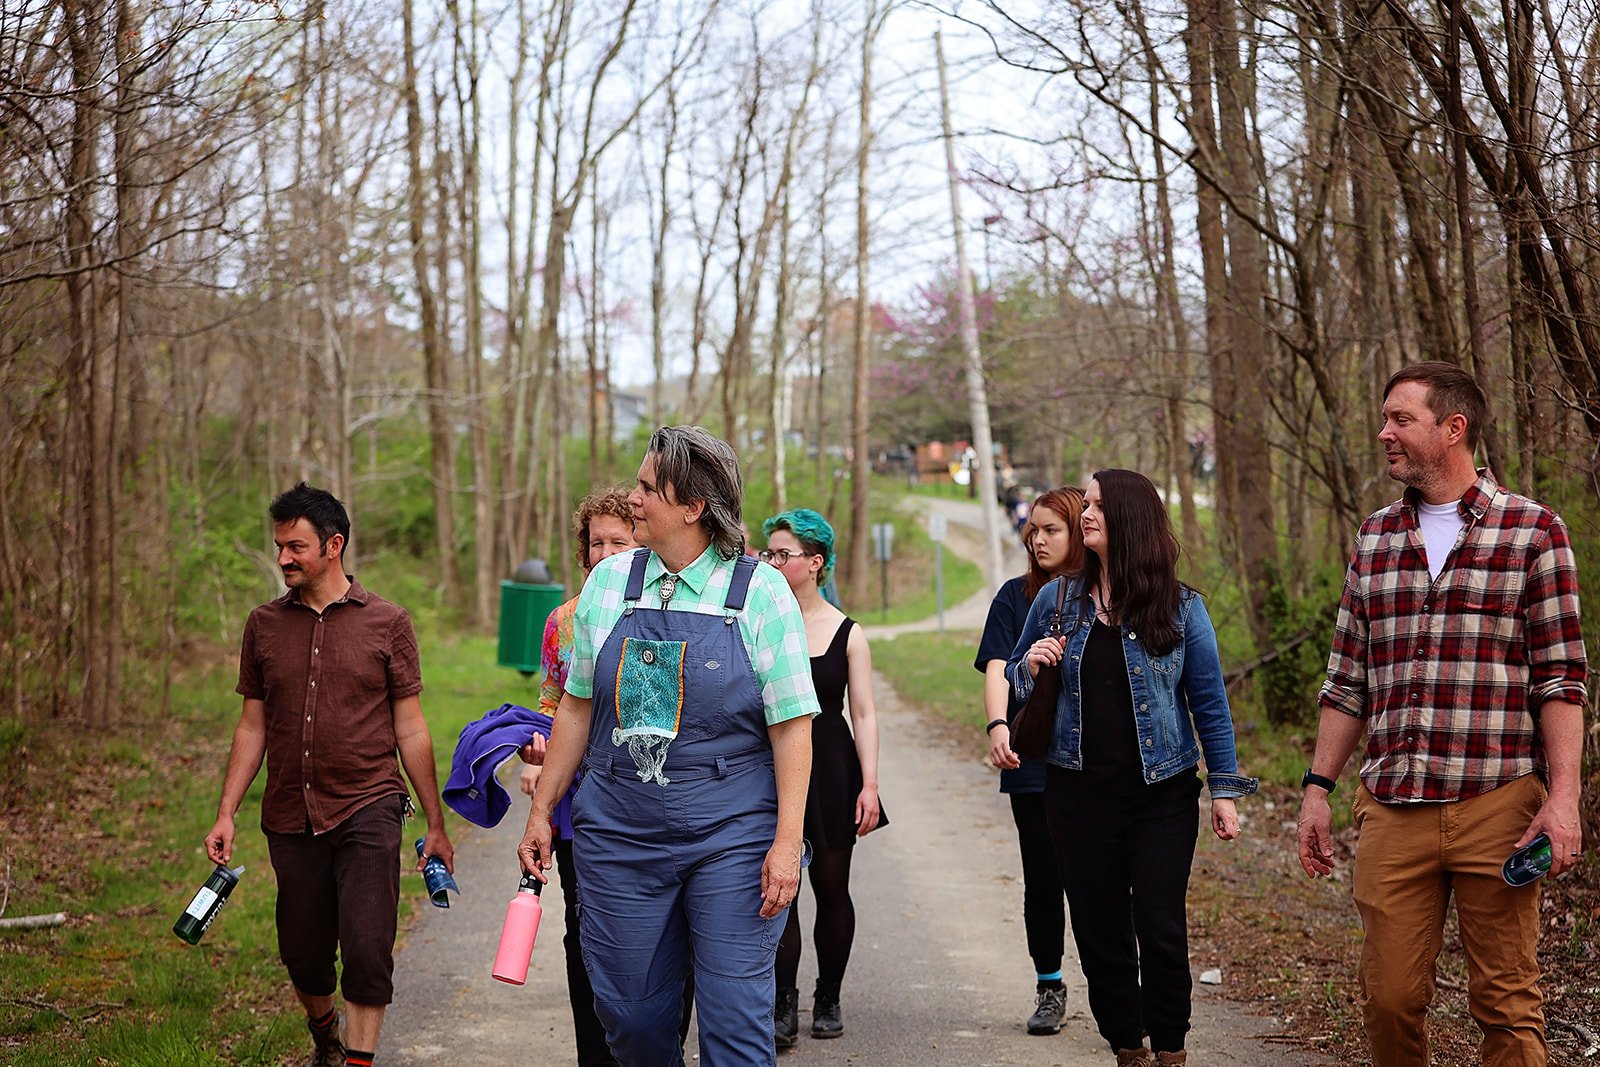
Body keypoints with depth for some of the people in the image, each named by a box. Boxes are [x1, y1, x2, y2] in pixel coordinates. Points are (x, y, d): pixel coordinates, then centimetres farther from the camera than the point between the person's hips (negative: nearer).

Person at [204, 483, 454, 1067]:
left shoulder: (386, 623, 0)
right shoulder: (264, 624, 8)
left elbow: (410, 728, 3)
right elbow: (252, 726, 12)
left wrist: (436, 827, 4)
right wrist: (225, 814, 5)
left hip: (368, 810, -3)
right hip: (291, 819, 3)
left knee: (367, 951, -12)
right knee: (304, 955, 11)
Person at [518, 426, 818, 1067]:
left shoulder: (760, 591, -4)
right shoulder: (610, 581, 6)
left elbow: (791, 724, -5)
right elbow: (577, 707, 12)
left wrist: (787, 840, -11)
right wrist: (541, 810, 11)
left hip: (732, 835, -3)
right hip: (618, 834, 3)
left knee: (735, 1014, -2)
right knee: (629, 1013, 8)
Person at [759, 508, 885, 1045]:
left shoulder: (847, 633, 0)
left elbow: (864, 714, -1)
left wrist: (869, 785, -7)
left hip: (830, 770, 0)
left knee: (831, 888, 9)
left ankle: (828, 998, 24)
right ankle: (783, 1004, -6)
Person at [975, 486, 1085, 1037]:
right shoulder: (1016, 596, 5)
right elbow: (997, 668, -6)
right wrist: (998, 726, -23)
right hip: (1034, 765, 1)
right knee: (1043, 881, 5)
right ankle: (1048, 987, 21)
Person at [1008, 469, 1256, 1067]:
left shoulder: (1180, 608, -1)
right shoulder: (1057, 601, 5)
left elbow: (1210, 703, 2)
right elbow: (1012, 677, 16)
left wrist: (1225, 790, 0)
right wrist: (1032, 665, -7)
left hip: (1162, 794, -2)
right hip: (1079, 793, 3)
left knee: (1161, 929, -4)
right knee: (1099, 931, 7)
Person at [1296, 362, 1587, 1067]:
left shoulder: (1532, 530, 0)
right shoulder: (1375, 539, 13)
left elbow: (1560, 677, -3)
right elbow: (1348, 679, 16)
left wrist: (1563, 797, -12)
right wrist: (1318, 787, 11)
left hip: (1496, 804, -4)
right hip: (1391, 810, 4)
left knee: (1507, 1005, 3)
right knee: (1389, 1000, 6)